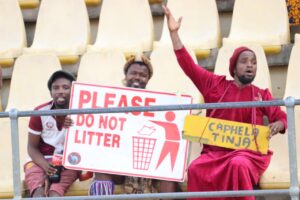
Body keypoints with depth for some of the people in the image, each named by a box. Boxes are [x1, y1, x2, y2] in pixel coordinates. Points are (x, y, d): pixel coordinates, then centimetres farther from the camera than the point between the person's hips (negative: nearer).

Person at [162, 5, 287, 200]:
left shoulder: (261, 94, 11)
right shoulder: (215, 85, 11)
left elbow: (282, 117, 8)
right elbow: (188, 64, 11)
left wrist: (277, 125, -17)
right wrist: (174, 32, 7)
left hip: (248, 153, -1)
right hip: (215, 151, 1)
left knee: (238, 166, -37)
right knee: (197, 170, -31)